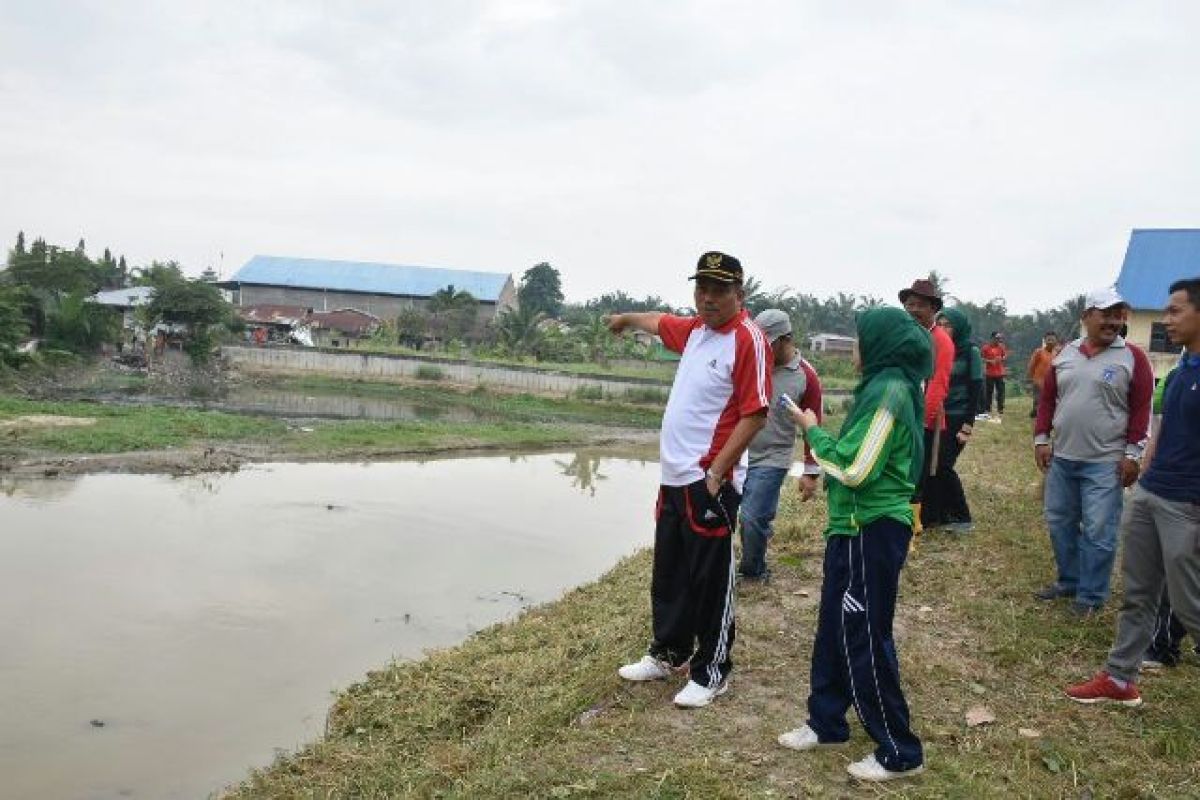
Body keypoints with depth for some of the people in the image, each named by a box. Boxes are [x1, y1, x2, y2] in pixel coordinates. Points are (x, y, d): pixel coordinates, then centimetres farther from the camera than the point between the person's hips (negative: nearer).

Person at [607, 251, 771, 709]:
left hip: (710, 482, -8)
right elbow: (661, 322, 34)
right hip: (674, 476, 8)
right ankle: (668, 653, 34)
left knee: (711, 581, 3)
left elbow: (755, 414, -18)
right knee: (669, 573, 18)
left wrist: (716, 473, -20)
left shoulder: (747, 339, -14)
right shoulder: (695, 328, 11)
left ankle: (711, 672, 17)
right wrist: (626, 320, 52)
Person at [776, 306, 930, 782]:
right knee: (835, 627, 18)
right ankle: (827, 722, 32)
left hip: (872, 531, -10)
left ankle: (900, 752, 11)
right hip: (860, 526, 10)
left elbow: (854, 468, -22)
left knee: (864, 639, -1)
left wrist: (813, 431, -9)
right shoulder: (887, 385, 11)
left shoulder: (889, 391, -20)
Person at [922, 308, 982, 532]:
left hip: (957, 418, -5)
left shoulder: (970, 352, -5)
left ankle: (962, 518, 5)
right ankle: (932, 515, 9)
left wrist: (968, 425, -15)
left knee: (943, 465, -9)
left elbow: (976, 389, -9)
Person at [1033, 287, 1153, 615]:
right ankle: (1068, 581, 30)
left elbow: (1141, 408, -6)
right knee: (1059, 522, 13)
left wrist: (1133, 453, -10)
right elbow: (1047, 399, 12)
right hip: (1061, 458, 5)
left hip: (1105, 463, -5)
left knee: (1098, 532, -1)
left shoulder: (1132, 357, -5)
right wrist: (1041, 438, 5)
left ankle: (1091, 595, 12)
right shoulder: (1064, 355, 7)